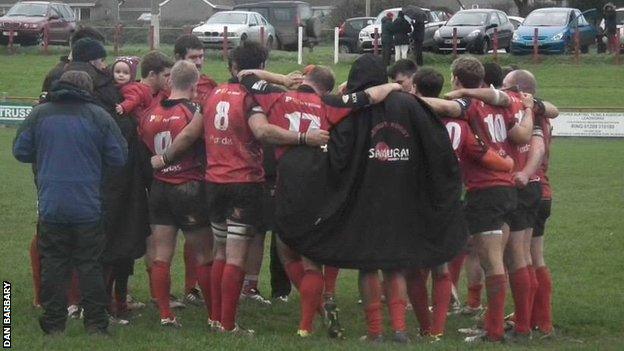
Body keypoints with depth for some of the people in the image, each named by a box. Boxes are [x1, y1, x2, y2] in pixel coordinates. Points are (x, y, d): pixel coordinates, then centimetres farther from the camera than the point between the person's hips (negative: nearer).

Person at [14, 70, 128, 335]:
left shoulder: (39, 114, -2)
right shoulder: (99, 116, -4)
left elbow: (20, 151, 4)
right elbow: (119, 157, -1)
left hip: (50, 206, 1)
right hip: (88, 207, -1)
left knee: (52, 264, 8)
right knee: (90, 264, 7)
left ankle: (54, 324, 9)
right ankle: (96, 323, 9)